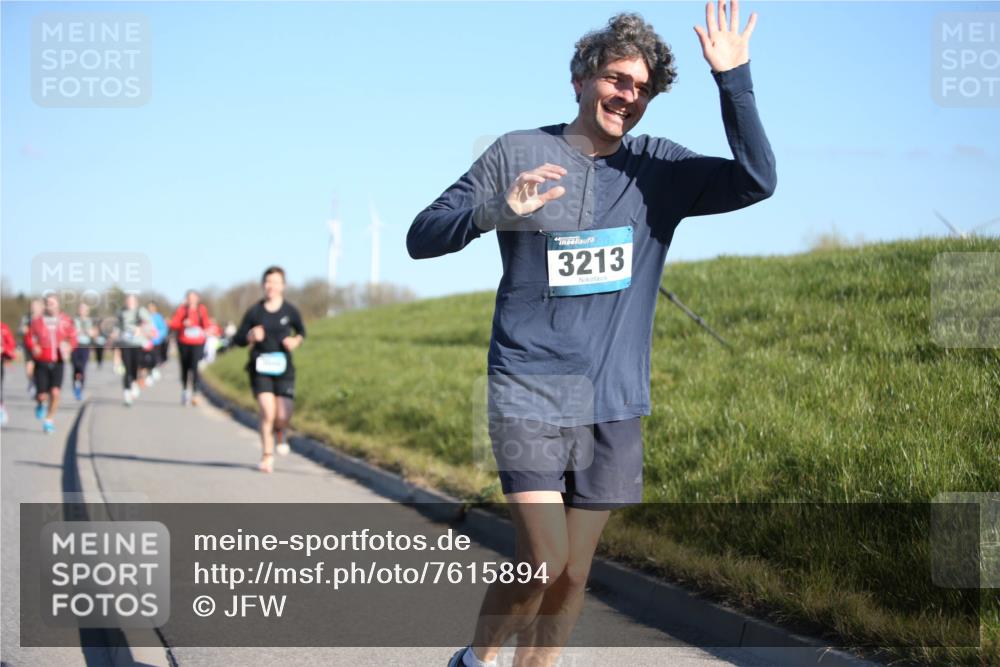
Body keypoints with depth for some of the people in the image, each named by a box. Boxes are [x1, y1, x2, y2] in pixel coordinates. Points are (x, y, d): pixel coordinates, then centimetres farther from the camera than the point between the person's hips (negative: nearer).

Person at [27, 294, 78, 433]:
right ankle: (40, 404, 36)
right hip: (41, 363, 0)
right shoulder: (37, 321, -1)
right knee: (42, 395, -2)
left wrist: (68, 347, -9)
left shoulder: (65, 321, 1)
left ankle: (49, 419, 7)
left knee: (55, 392, -12)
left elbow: (73, 337, 10)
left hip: (57, 363, 0)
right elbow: (30, 337, 6)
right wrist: (34, 347, -13)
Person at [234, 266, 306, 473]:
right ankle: (267, 456, 1)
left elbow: (301, 332, 19)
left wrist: (296, 341, -3)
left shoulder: (290, 311, 1)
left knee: (283, 415, -7)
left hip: (283, 368, 1)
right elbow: (238, 339, 5)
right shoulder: (255, 311, -1)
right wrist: (251, 336, -16)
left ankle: (280, 434, 31)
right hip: (260, 368, -1)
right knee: (267, 410, -15)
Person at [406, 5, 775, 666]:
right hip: (530, 394, -3)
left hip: (614, 405, 3)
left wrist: (733, 78, -16)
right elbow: (422, 238, -4)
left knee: (573, 574, 7)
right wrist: (496, 212, -23)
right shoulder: (518, 154, -1)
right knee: (544, 562, -12)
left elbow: (757, 181, -8)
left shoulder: (658, 170, 5)